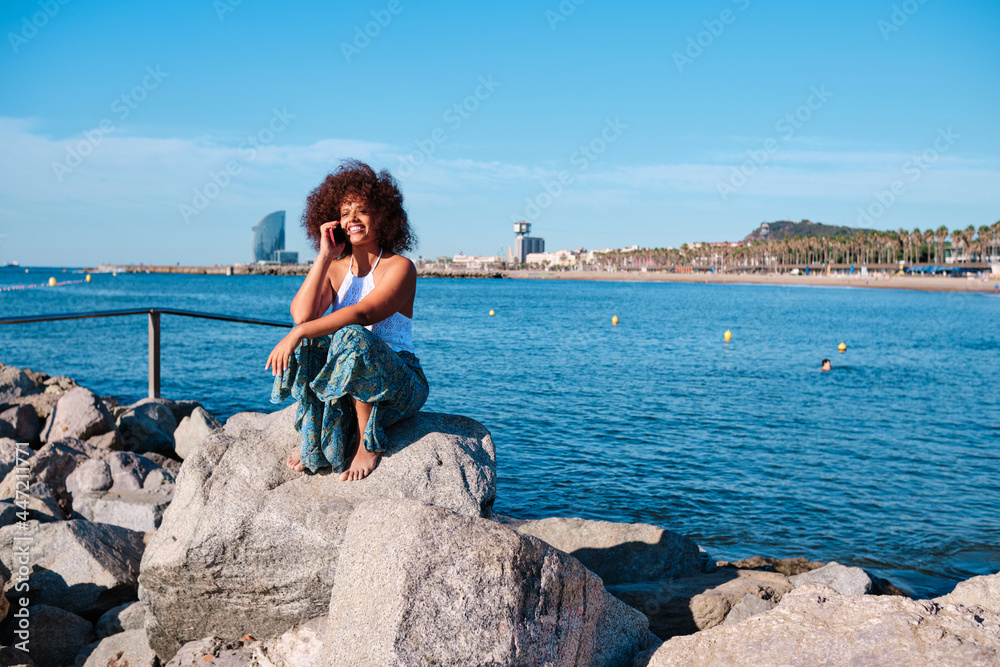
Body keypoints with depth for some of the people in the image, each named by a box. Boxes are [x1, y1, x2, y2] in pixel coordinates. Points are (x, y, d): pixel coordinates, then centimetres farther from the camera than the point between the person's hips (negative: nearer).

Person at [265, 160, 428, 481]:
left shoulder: (399, 267, -9)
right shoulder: (335, 268, 8)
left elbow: (364, 313, -28)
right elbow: (301, 313, -11)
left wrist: (298, 333, -36)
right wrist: (325, 255, -10)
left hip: (400, 386, -5)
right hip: (349, 383, 5)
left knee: (351, 336, -32)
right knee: (308, 342, -22)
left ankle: (368, 443, -18)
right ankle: (313, 440, -10)